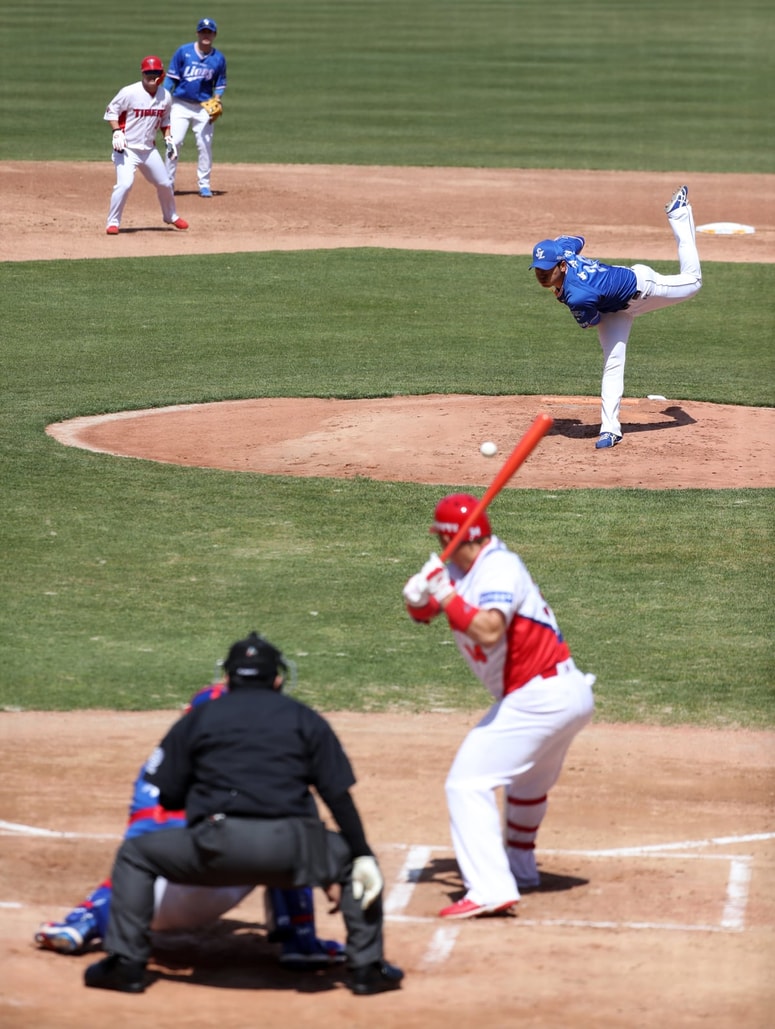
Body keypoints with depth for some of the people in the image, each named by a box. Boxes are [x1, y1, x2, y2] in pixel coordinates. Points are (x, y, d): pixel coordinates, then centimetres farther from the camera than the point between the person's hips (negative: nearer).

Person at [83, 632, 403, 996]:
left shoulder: (197, 718, 18)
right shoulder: (306, 720, 17)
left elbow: (167, 797, 16)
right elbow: (339, 796, 8)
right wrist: (363, 856, 8)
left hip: (216, 845, -1)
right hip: (289, 849, 1)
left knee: (134, 854, 22)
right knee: (354, 861, 28)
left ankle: (126, 964, 12)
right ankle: (366, 966, 18)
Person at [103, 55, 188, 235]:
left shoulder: (165, 96, 1)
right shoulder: (129, 93, -16)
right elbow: (111, 111, -9)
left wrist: (168, 138, 5)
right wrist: (117, 132, -21)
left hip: (149, 149, 6)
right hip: (127, 148, -6)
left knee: (165, 184, 14)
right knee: (125, 183, -22)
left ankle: (171, 216, 39)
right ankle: (113, 222, -8)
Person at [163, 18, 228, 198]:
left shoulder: (218, 58, 3)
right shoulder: (183, 52, -2)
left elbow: (220, 85, 9)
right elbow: (171, 78, -1)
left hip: (204, 108, 1)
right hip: (181, 105, -1)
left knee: (205, 145, 0)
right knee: (174, 142, -8)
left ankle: (204, 184, 12)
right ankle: (168, 182, 0)